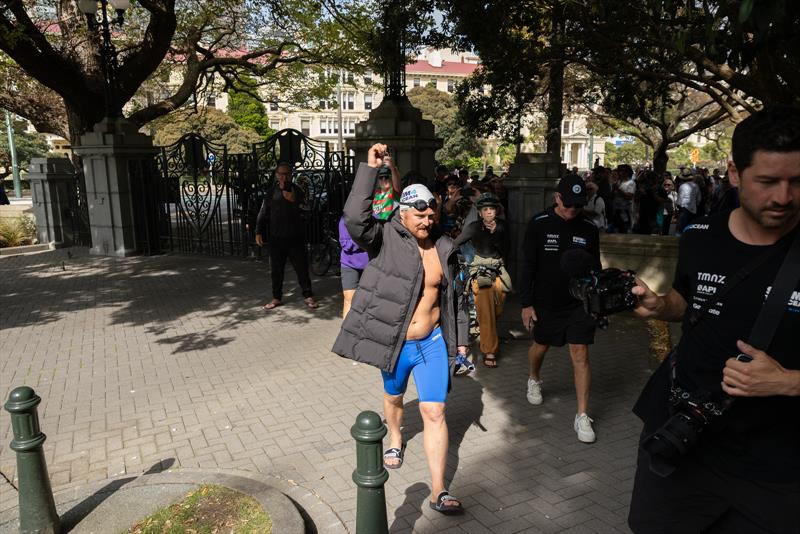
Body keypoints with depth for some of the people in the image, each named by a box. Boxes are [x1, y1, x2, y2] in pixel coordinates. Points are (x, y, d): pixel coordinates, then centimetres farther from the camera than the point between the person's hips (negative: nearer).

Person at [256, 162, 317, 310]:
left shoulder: (297, 190, 1)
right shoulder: (271, 192, 6)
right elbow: (263, 213, 10)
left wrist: (294, 201, -24)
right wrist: (259, 232, 3)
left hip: (295, 237, -2)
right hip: (276, 238, 2)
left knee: (301, 267, 3)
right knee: (276, 270, 9)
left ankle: (308, 296, 16)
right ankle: (276, 297, 22)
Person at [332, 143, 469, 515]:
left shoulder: (445, 248, 0)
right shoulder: (385, 239, -12)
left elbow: (454, 298, 9)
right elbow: (355, 218, -34)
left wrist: (461, 339, 9)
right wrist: (370, 169, -35)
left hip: (433, 343, 2)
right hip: (395, 343, -1)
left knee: (434, 413, 0)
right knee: (393, 397, 24)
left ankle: (438, 491, 9)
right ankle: (395, 441, 56)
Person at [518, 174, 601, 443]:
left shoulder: (589, 229, -2)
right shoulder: (539, 224, -9)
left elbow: (595, 268, 8)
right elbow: (527, 266, -6)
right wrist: (526, 303, -8)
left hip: (579, 305, 1)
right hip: (545, 303, 0)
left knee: (580, 355, -4)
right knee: (540, 346, 17)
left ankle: (582, 416, 4)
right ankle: (534, 380, 50)